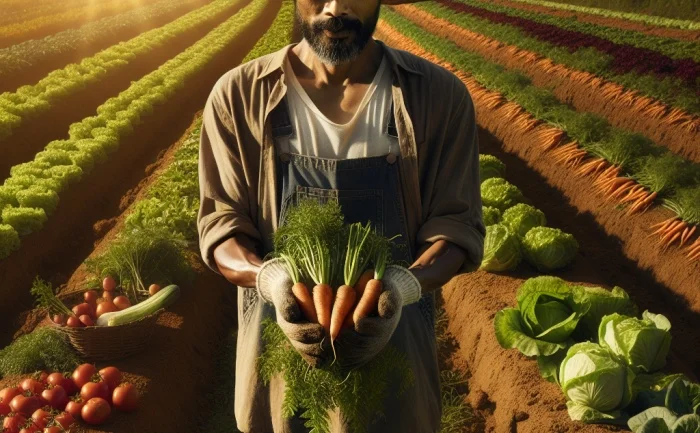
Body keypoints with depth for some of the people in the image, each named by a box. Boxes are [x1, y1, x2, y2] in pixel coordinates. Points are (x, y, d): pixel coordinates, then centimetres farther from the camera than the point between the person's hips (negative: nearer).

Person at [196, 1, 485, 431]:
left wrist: (402, 287, -27)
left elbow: (456, 223, -7)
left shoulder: (440, 95, -8)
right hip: (279, 336, 1)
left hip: (396, 337, 0)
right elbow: (220, 223, -6)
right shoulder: (238, 96, -8)